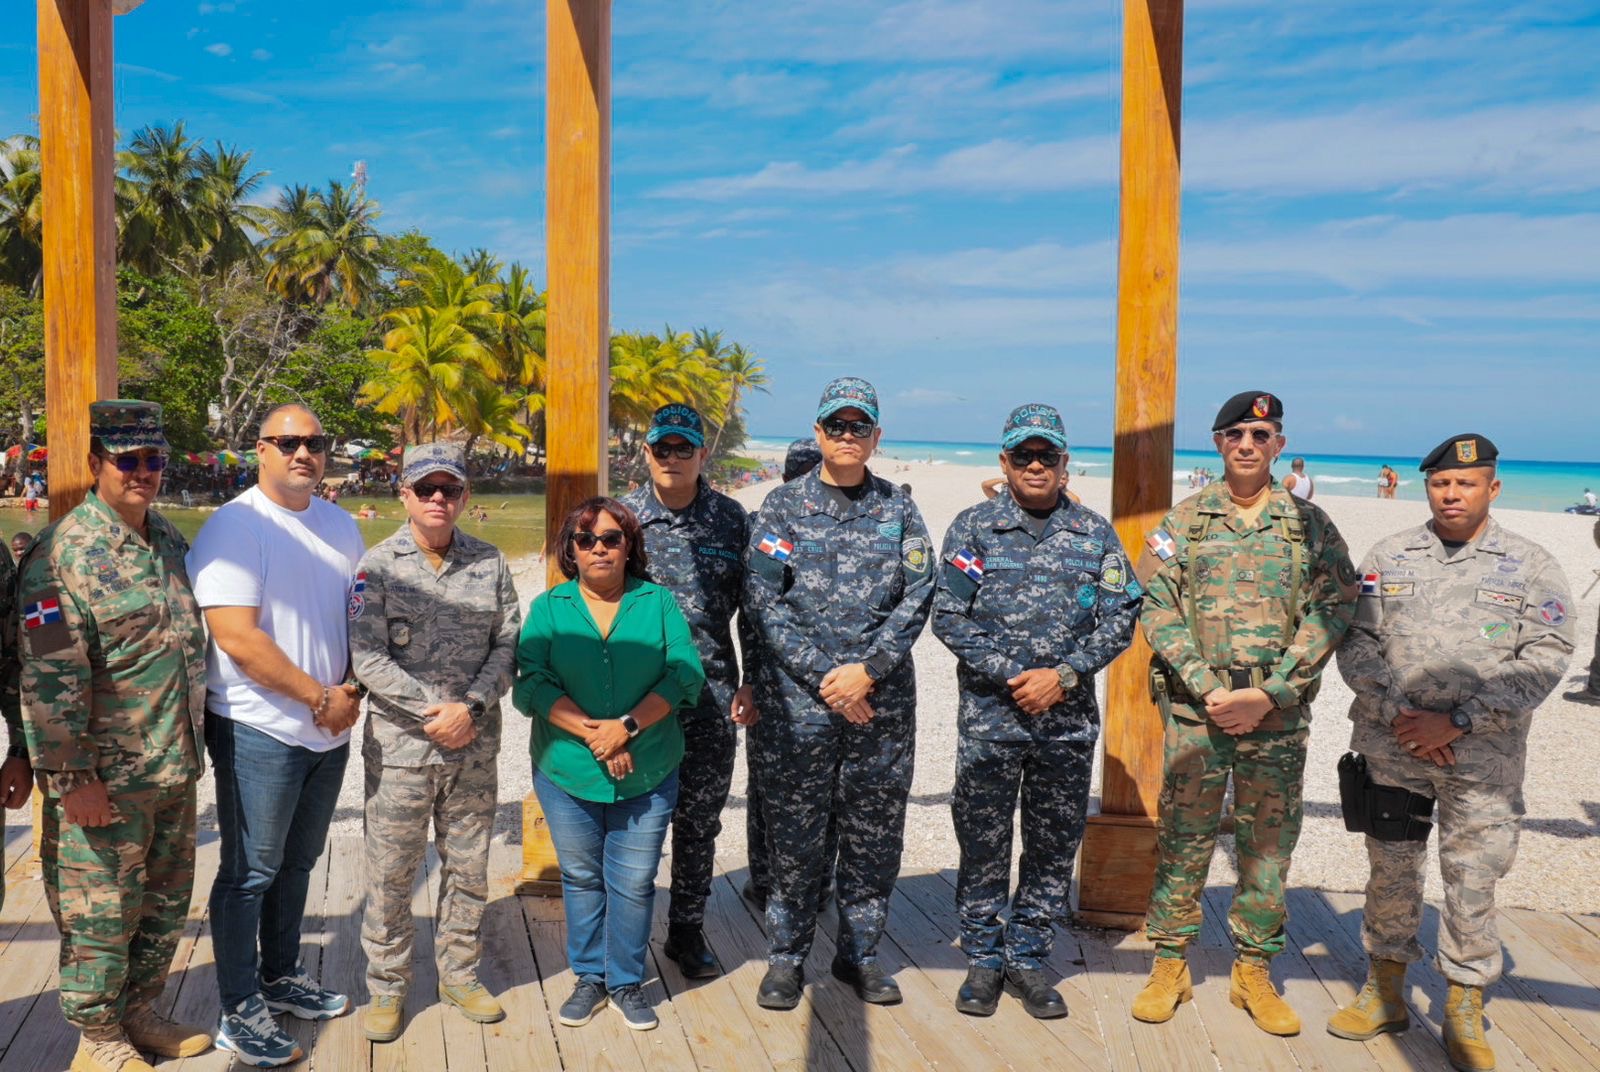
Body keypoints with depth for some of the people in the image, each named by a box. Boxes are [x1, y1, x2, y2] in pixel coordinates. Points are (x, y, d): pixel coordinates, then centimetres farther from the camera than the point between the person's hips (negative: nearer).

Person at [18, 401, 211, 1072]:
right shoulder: (62, 554, -15)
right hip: (106, 780, -7)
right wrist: (71, 777, -19)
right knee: (100, 915, 7)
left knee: (166, 902, 18)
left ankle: (139, 1014, 37)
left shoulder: (169, 539, 8)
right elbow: (49, 679, -18)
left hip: (176, 768, 7)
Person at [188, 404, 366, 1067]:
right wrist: (319, 697, -16)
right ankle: (239, 1012, 16)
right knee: (251, 873, 3)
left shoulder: (341, 527, 9)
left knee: (297, 862, 19)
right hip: (259, 731, -7)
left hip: (329, 730, 7)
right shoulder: (235, 527, -13)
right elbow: (238, 639, -20)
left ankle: (281, 978, 35)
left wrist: (351, 692, -1)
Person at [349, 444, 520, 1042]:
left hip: (475, 745, 3)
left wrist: (470, 707, -13)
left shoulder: (489, 563, 5)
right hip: (399, 744, -2)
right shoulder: (378, 565, -3)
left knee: (469, 865, 13)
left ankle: (460, 975, 30)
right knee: (391, 871, 6)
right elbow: (367, 658, -10)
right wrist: (433, 713, -15)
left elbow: (508, 644, 1)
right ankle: (386, 987, 24)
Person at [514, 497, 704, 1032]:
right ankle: (589, 977, 31)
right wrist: (591, 731, -19)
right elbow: (532, 684, -8)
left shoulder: (659, 602, 2)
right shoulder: (548, 608, 2)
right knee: (581, 878, 14)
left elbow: (685, 675, -7)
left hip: (647, 773, 0)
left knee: (634, 882, 7)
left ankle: (627, 981, 25)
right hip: (567, 771, 1)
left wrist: (628, 726, -18)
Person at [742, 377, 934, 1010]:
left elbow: (917, 599, 1)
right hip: (796, 699, -2)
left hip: (883, 700, 2)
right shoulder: (782, 507, 3)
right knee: (794, 833, 4)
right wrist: (824, 677, -12)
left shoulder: (898, 511, 8)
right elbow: (763, 602, -4)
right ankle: (786, 957, 20)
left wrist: (867, 670, -12)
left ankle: (860, 953, 25)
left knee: (875, 833, 9)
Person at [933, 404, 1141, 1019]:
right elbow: (949, 616, -5)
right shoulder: (973, 528, 1)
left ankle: (1029, 958, 26)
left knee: (1054, 846, 10)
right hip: (989, 715, -2)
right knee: (983, 843, 5)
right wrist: (1011, 675, -13)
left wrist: (1064, 674, -11)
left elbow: (1121, 617, 2)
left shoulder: (1095, 534, 8)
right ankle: (984, 959, 22)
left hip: (1069, 719, 2)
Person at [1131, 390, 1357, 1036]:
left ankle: (1253, 970, 22)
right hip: (1194, 709, 0)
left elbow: (1331, 611, -1)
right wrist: (1207, 689, -12)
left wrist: (1269, 694, -11)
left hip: (1278, 713, 1)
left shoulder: (1311, 524, 6)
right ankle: (1169, 964, 18)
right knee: (1183, 836, 5)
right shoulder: (1184, 520, 5)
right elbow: (1157, 608, -2)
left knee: (1269, 842, 8)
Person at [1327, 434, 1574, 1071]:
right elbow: (1356, 642, 4)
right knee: (1391, 872, 11)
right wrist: (1396, 714, -11)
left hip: (1484, 759, -1)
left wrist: (1457, 721, -14)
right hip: (1390, 750, 2)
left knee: (1472, 884, 5)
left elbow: (1545, 659, -6)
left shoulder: (1531, 567, 1)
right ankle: (1386, 992, 28)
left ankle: (1464, 1011, 22)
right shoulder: (1388, 557, 7)